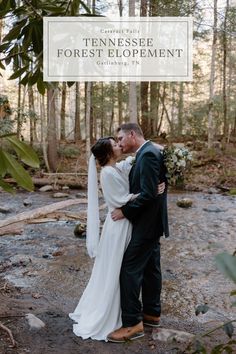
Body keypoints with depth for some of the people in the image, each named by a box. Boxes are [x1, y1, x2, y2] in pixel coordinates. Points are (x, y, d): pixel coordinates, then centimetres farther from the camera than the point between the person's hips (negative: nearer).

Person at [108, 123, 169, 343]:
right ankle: (151, 313, 28)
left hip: (146, 223, -10)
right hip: (151, 221, 10)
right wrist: (128, 208, 8)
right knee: (150, 268, 16)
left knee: (129, 269, -7)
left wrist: (125, 211, -16)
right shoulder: (148, 152, 12)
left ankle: (132, 323, 1)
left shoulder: (148, 154, -19)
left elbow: (148, 193, -25)